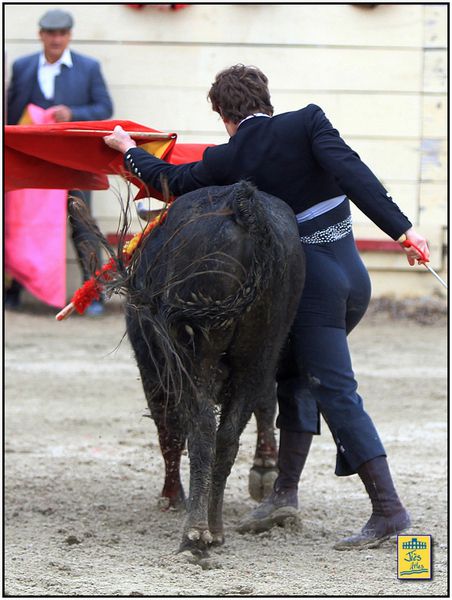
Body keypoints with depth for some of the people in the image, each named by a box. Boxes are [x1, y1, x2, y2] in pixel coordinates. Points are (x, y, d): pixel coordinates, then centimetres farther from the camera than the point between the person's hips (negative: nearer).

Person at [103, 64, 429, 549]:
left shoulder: (226, 160, 0)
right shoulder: (306, 122, 1)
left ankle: (388, 508, -10)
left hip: (311, 285, -4)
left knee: (337, 392, -4)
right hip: (353, 275, 4)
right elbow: (353, 173, -13)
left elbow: (168, 181, 16)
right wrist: (401, 228, -17)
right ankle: (286, 488, 20)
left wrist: (128, 149, 35)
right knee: (299, 376, 19)